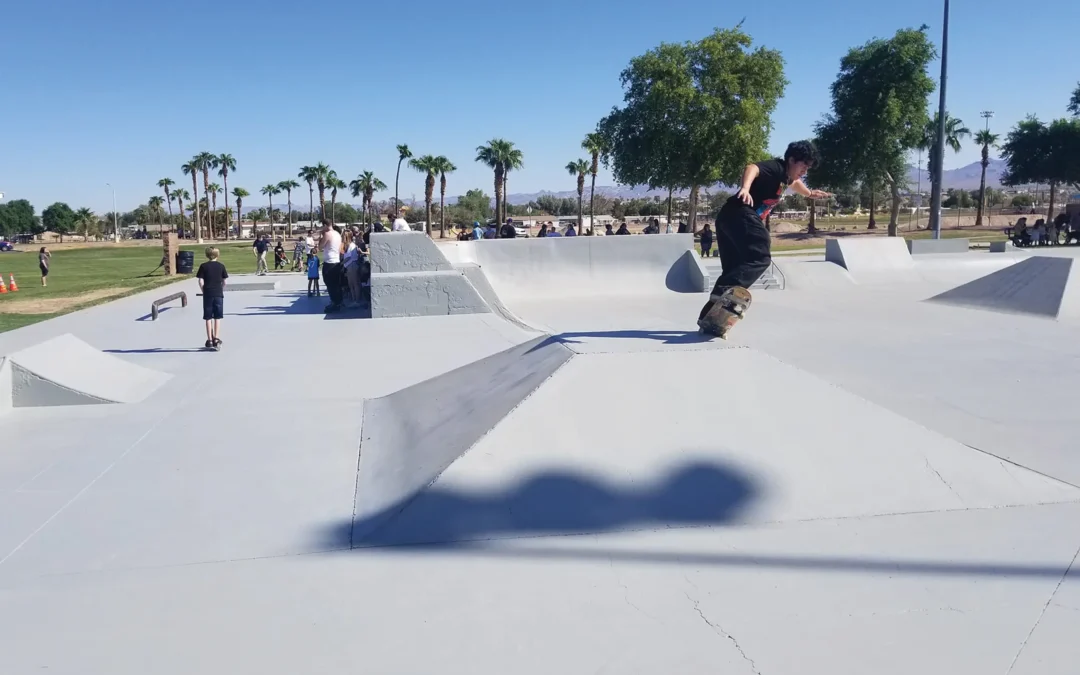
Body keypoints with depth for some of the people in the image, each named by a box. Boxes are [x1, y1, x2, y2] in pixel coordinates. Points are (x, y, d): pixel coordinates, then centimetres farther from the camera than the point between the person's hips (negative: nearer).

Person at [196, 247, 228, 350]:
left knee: (208, 318, 5)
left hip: (207, 294, 0)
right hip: (218, 294, 0)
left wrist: (204, 291, 9)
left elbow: (201, 282, -5)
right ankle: (216, 339, 6)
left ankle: (210, 340, 6)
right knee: (217, 318, 7)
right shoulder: (221, 266, 2)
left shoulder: (203, 266, -1)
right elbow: (224, 282, 2)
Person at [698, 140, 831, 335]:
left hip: (728, 218, 10)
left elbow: (794, 182, 51)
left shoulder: (786, 175, 24)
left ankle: (709, 318, 6)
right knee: (760, 258, -21)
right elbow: (752, 168, -28)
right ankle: (725, 292, -38)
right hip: (741, 215, -10)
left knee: (733, 269, 8)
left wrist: (809, 193, 60)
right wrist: (745, 188, -46)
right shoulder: (776, 167, -6)